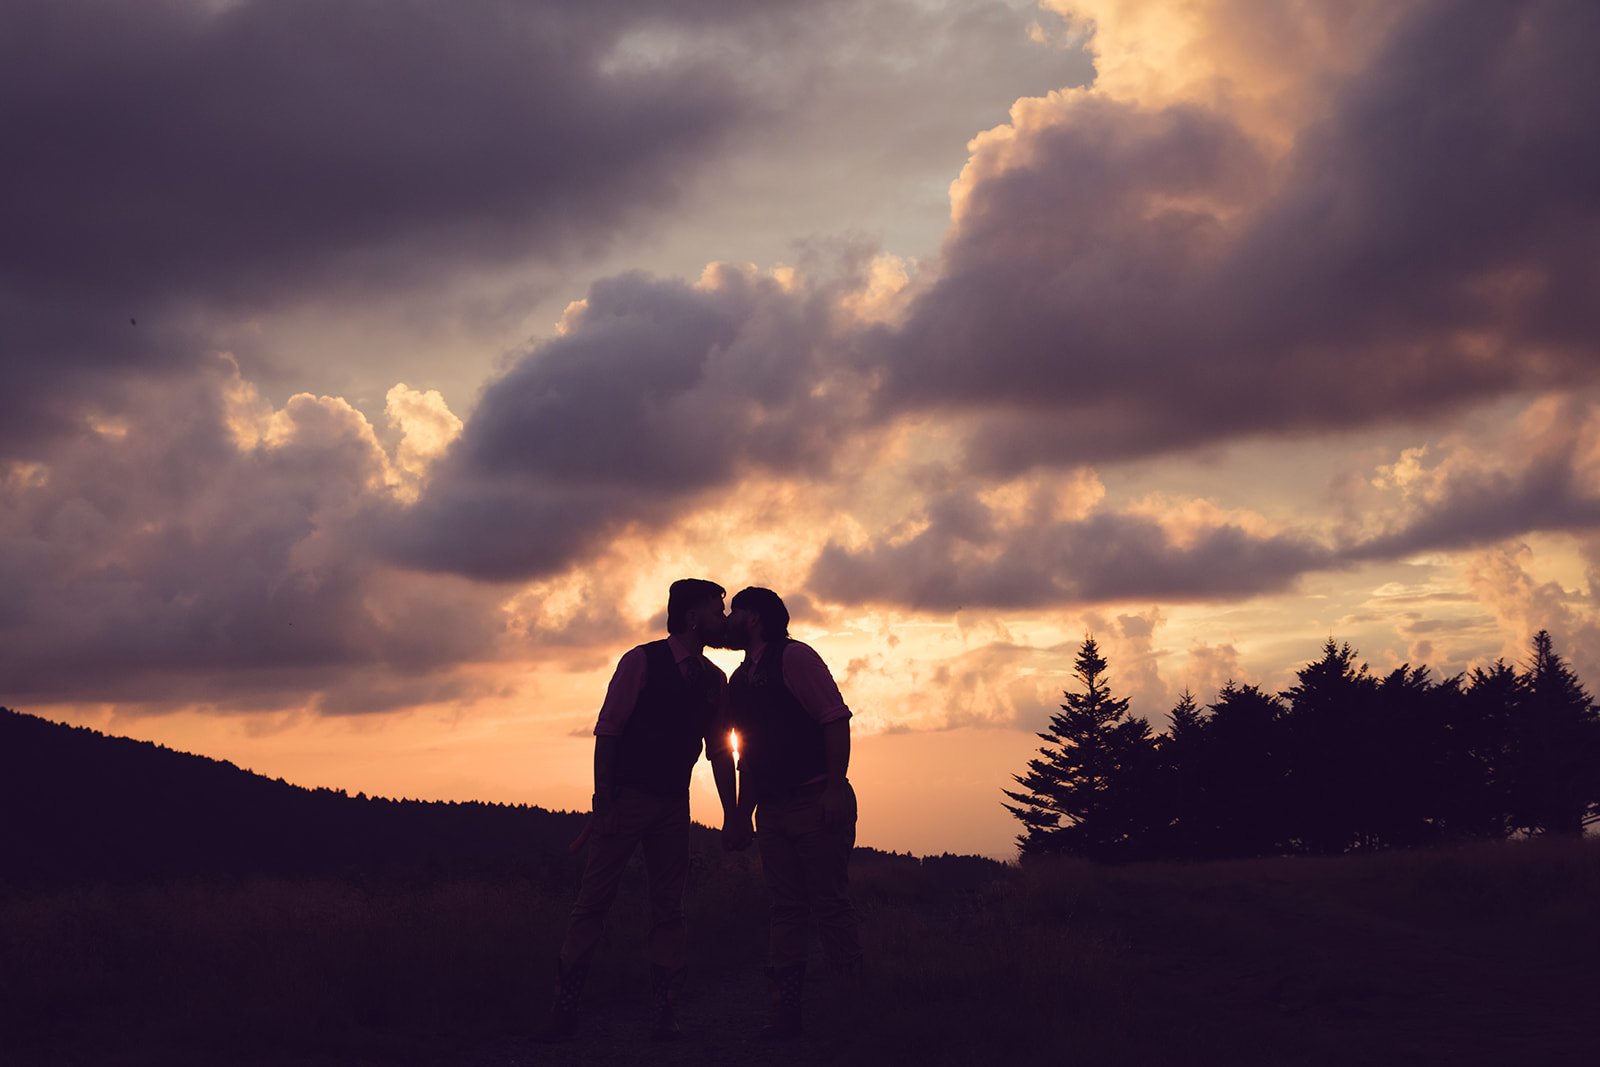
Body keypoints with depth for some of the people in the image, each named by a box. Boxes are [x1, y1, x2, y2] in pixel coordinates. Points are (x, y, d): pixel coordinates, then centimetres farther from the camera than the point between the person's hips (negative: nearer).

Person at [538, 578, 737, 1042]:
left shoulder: (714, 680, 8)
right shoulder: (641, 661, -7)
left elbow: (719, 751, 12)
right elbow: (607, 730, -9)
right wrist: (602, 803, -16)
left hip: (673, 805, 5)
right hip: (627, 795, -5)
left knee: (669, 908, 3)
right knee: (593, 900, -4)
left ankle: (666, 1012, 6)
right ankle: (565, 1005, 1)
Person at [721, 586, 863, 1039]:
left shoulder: (794, 657, -5)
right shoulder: (739, 680, 18)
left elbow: (836, 718, -12)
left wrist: (835, 789, -20)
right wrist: (741, 817, 18)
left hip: (817, 803, -7)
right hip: (772, 811, 7)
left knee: (829, 905, -7)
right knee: (784, 909, 4)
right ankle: (786, 1011, 4)